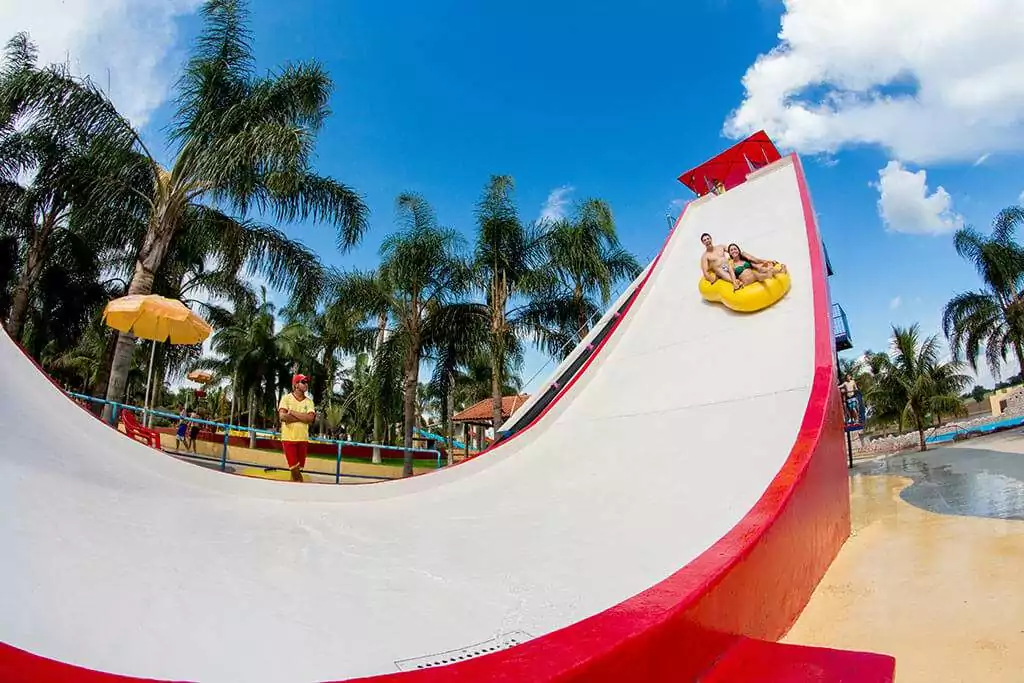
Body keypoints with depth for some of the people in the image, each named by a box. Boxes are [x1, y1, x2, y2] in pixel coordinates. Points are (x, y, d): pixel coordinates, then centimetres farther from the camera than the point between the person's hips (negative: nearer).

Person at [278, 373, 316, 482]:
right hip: (288, 438, -3)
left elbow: (310, 418, -8)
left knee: (297, 470, 8)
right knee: (294, 469, -8)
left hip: (303, 439, 3)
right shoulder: (286, 398, 1)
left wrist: (292, 412, -11)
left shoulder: (309, 401, 8)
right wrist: (303, 417, -10)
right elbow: (282, 416, -14)